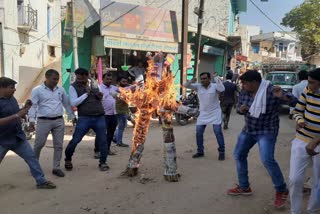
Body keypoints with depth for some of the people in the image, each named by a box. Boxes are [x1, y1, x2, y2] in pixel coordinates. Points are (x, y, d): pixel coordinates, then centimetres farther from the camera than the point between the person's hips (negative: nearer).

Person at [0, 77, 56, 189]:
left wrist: (25, 108, -1)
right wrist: (16, 115, -30)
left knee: (32, 157, 4)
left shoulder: (12, 99, 7)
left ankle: (41, 181, 12)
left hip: (18, 137, 7)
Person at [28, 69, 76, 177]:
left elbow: (67, 104, 17)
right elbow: (33, 106, -6)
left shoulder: (61, 89, 9)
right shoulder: (37, 90, -2)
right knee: (39, 144, 2)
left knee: (58, 145, 5)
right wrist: (31, 120, -17)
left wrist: (73, 117, 17)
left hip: (59, 121, 4)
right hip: (43, 121, -3)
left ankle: (56, 168, 16)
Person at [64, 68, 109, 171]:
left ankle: (103, 162, 22)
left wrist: (100, 96, -1)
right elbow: (73, 103, -13)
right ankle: (68, 159, 24)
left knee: (103, 140, 5)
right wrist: (86, 93, -16)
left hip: (99, 117, 3)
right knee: (75, 140, -1)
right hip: (84, 118, -3)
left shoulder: (94, 83, 8)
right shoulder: (73, 87, -4)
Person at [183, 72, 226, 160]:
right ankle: (200, 151, 19)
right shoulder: (198, 86, -2)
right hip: (203, 113, 4)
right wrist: (191, 81, -26)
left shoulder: (215, 86, -9)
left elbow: (222, 89, -29)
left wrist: (217, 78, -29)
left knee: (218, 132, -7)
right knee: (198, 132, 4)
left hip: (215, 113, -4)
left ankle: (221, 152, 8)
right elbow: (185, 85, -7)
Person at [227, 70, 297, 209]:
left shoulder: (271, 91, -22)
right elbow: (238, 107, 8)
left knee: (267, 160, -19)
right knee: (239, 155, 12)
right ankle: (244, 187, 28)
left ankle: (282, 191, 5)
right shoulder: (245, 92, -5)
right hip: (248, 129, 7)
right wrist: (240, 109, -16)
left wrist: (283, 97, -41)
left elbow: (295, 102, -21)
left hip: (266, 131, -7)